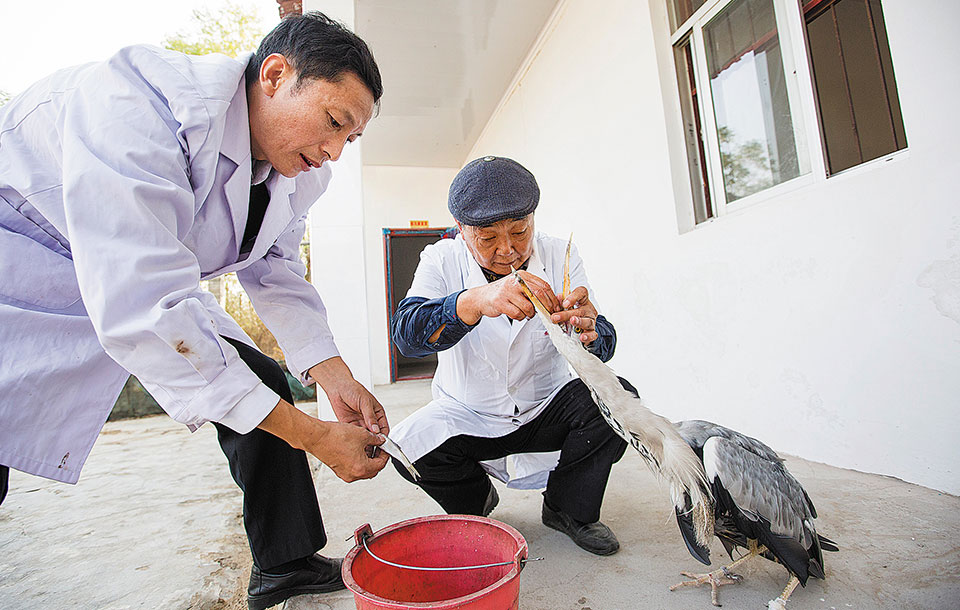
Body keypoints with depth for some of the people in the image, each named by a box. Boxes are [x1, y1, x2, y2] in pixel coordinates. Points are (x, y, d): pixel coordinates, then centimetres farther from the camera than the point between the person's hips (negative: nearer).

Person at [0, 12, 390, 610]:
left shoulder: (301, 172, -9)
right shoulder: (136, 101, -33)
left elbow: (275, 271, 2)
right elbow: (141, 307, -39)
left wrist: (333, 375, -11)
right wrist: (313, 436, -37)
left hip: (158, 287, 7)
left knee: (268, 384, 0)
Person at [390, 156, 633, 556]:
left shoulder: (559, 256, -10)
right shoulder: (442, 260, -12)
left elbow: (605, 344, -17)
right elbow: (406, 334, -29)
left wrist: (588, 332, -44)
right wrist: (476, 301, -48)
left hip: (546, 411, 1)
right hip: (467, 415, 0)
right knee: (409, 446, -26)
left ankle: (567, 509, 5)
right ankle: (476, 501, 10)